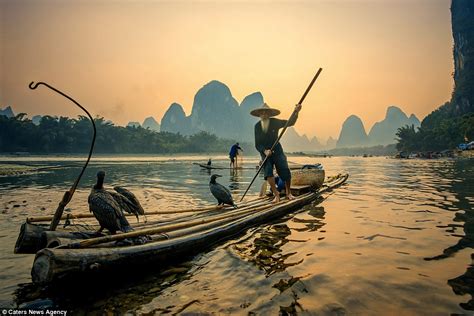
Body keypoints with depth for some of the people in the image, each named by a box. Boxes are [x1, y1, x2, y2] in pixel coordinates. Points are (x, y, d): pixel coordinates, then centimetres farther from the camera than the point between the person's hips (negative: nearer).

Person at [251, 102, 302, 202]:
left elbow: (290, 122, -11)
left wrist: (296, 112, -27)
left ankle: (288, 192, 19)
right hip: (265, 153, 1)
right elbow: (257, 144, 1)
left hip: (277, 151, -1)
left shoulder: (275, 122, -2)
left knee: (285, 171, -6)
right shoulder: (257, 126, 2)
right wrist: (264, 151, -17)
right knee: (268, 172, -20)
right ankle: (276, 194, -9)